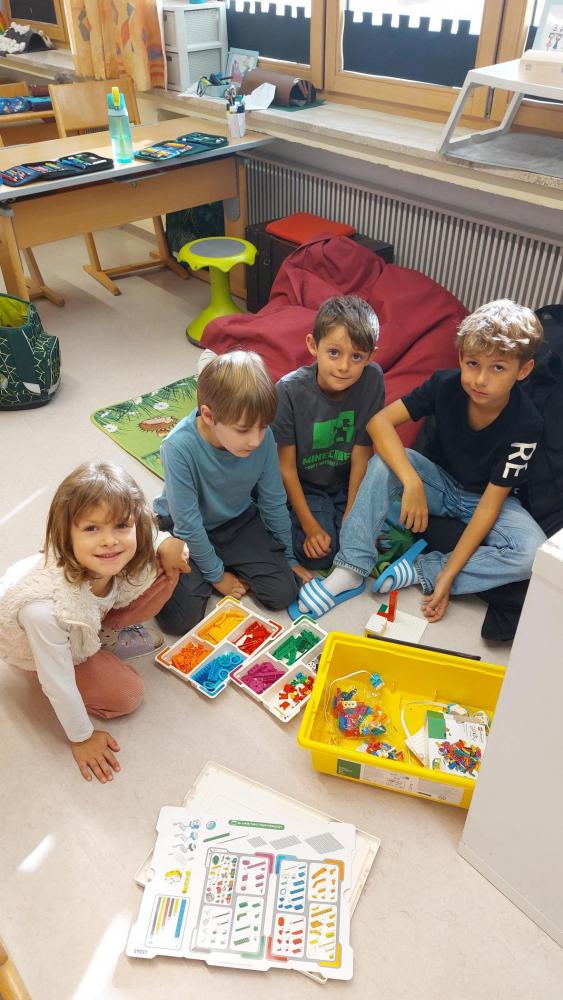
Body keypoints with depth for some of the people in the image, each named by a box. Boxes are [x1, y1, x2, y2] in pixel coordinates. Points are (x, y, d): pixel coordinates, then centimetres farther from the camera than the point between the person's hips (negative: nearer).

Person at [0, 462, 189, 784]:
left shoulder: (123, 561, -31)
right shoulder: (45, 608, -46)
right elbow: (58, 683, -28)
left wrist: (170, 544, -25)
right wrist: (82, 739, -12)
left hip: (89, 618, 4)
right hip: (35, 646, -4)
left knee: (164, 575, -15)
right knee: (126, 694, -16)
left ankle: (103, 636, 6)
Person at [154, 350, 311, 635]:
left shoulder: (262, 437, -23)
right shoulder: (179, 447, -34)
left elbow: (274, 502, -7)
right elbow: (187, 523, -23)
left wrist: (288, 558, 4)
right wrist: (216, 575, -12)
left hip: (238, 520, 3)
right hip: (184, 529, -3)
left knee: (283, 592, -9)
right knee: (181, 619, -16)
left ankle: (233, 567, 16)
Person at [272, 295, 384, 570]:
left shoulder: (372, 380, -18)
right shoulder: (290, 390, -24)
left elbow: (361, 456, -14)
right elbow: (286, 467, -17)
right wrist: (310, 526, -18)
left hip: (347, 483, 2)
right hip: (304, 486, -2)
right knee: (319, 554, -17)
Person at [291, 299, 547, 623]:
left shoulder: (526, 426, -25)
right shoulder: (447, 385, -20)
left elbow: (490, 503, -24)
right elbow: (380, 420, -26)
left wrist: (448, 573, -28)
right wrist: (412, 483, -38)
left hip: (487, 499, -1)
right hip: (441, 482, 2)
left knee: (534, 556, -31)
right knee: (384, 462, -28)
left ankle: (418, 570, -21)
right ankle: (351, 571, -25)